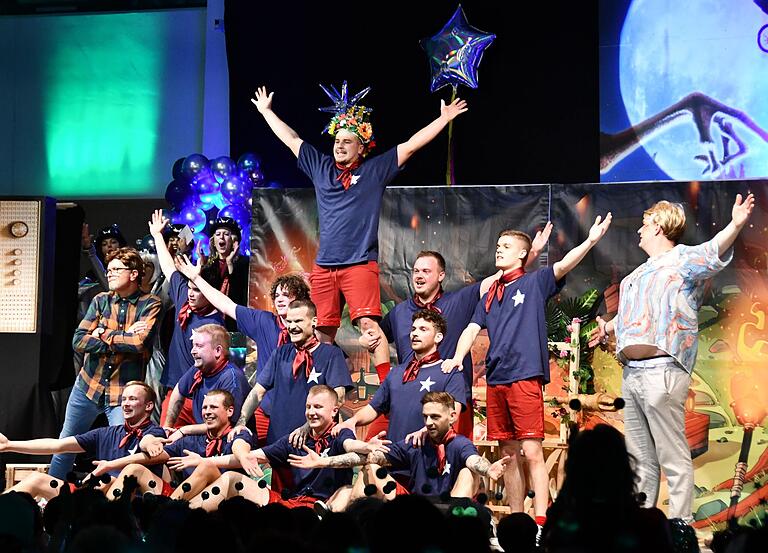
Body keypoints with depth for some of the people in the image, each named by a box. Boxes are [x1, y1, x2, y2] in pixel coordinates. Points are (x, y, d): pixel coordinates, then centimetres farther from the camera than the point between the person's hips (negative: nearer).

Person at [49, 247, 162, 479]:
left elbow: (139, 343, -20)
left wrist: (103, 334, -9)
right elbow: (79, 341, -5)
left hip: (125, 390, -4)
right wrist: (124, 339, -13)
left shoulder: (150, 304, -5)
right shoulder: (101, 301, 5)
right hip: (89, 383, 4)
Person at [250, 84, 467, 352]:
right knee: (323, 331, 3)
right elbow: (291, 139, 24)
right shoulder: (320, 167, 15)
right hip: (324, 266, 4)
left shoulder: (375, 169, 6)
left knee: (368, 324, -17)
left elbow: (410, 146, 4)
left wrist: (444, 118, 1)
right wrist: (266, 111, 31)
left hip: (360, 264, -4)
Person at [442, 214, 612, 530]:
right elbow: (473, 329, 15)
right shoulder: (489, 297, 21)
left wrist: (591, 240, -26)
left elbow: (562, 266, -10)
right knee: (510, 454, 9)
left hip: (525, 377, -6)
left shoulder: (534, 283, 5)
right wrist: (457, 358, -4)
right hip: (495, 380, 6)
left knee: (531, 452, -10)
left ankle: (540, 522, -13)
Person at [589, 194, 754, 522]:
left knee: (673, 457, -9)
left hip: (661, 371, -9)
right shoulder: (639, 274, 26)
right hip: (631, 372, 9)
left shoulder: (683, 259, -1)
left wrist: (736, 225, -40)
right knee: (641, 457, 12)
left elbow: (713, 253, -22)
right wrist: (609, 327, 59)